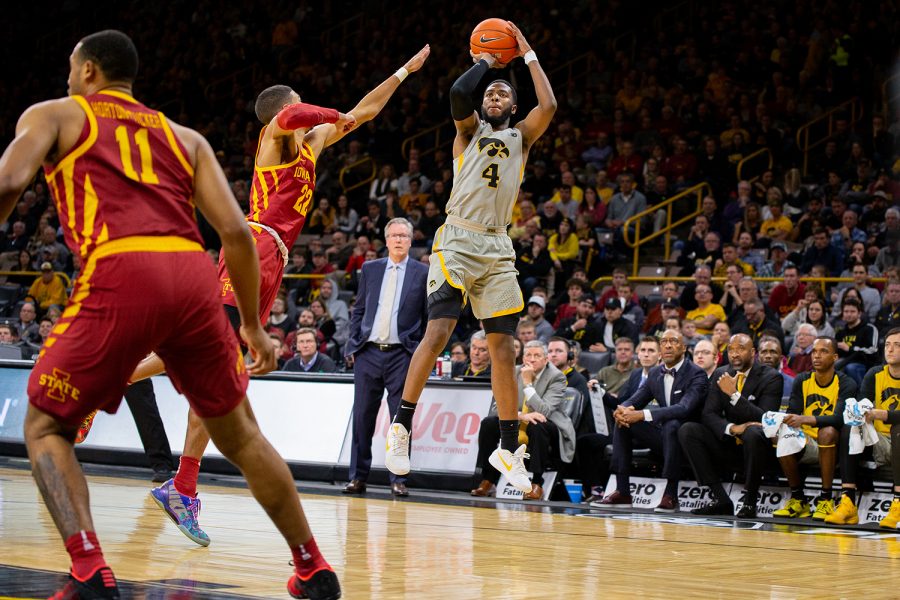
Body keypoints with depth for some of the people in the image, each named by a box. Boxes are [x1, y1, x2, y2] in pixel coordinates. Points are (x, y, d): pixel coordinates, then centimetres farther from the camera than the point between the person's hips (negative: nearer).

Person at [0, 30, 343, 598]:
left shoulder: (54, 115, 19)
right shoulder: (184, 137, 28)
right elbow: (236, 232, 16)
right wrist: (253, 327, 23)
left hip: (120, 276, -4)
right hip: (193, 276, 4)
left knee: (45, 428, 12)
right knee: (240, 434, 23)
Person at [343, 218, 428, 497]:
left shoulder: (423, 273, 4)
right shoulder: (370, 269, 11)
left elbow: (429, 317, 4)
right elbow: (358, 310, 14)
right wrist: (353, 344, 5)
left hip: (402, 355, -2)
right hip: (368, 353, 3)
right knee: (362, 416, 3)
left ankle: (398, 480, 2)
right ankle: (358, 477, 9)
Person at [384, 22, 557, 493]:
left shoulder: (521, 137, 16)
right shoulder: (470, 129, 9)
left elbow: (548, 106, -3)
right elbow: (458, 93, -13)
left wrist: (528, 55, 4)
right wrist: (484, 62, 3)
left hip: (498, 248, 3)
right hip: (458, 241, -3)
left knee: (503, 346, 2)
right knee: (438, 332, -17)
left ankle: (508, 447, 8)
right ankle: (400, 427, -10)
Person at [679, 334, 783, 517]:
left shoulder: (771, 377, -7)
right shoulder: (720, 375, 6)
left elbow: (764, 418, -19)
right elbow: (708, 414, -3)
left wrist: (734, 394, -26)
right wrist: (732, 428, -24)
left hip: (756, 442, -5)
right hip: (728, 442, 5)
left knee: (753, 432, -39)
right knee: (687, 430, -16)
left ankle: (750, 501, -24)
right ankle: (720, 500, -17)